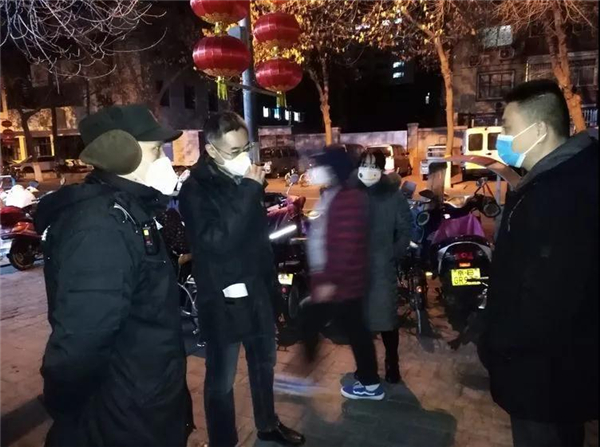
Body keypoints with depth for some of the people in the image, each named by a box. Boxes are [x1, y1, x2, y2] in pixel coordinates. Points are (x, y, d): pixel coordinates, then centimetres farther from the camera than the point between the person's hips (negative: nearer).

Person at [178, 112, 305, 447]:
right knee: (221, 379, 8)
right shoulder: (195, 189, -14)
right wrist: (248, 192, -28)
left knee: (265, 362, 22)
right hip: (223, 299, -7)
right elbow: (217, 241, -28)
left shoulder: (245, 180, 4)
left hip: (257, 290, 7)